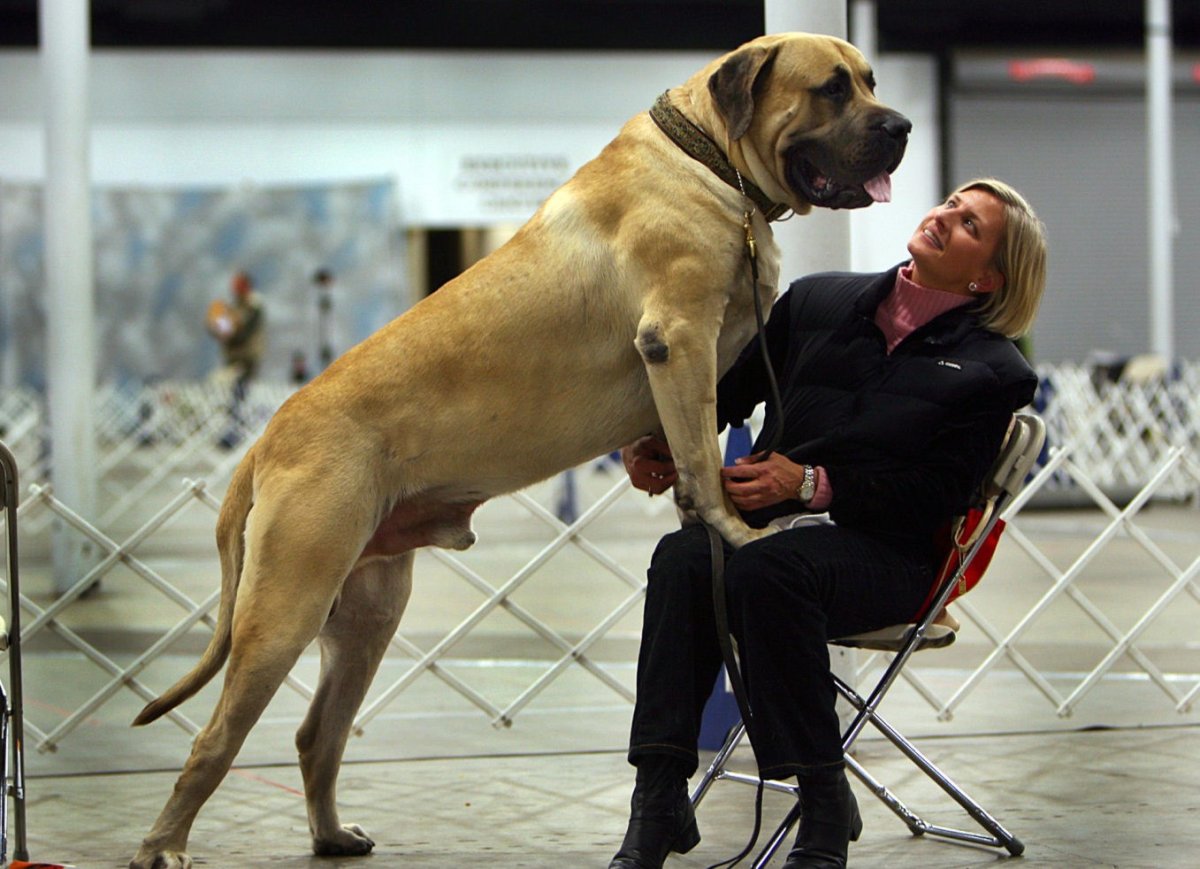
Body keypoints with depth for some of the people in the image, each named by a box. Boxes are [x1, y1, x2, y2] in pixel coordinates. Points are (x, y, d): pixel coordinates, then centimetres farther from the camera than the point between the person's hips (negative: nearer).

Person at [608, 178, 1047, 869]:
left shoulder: (993, 371, 3)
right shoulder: (819, 304, 15)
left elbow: (935, 495, -6)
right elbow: (729, 385, 15)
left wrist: (813, 484, -18)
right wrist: (658, 440, -6)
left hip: (884, 553, -3)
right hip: (776, 523, 4)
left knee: (767, 569, -36)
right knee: (684, 557, -31)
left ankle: (826, 808, -25)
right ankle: (660, 805, -32)